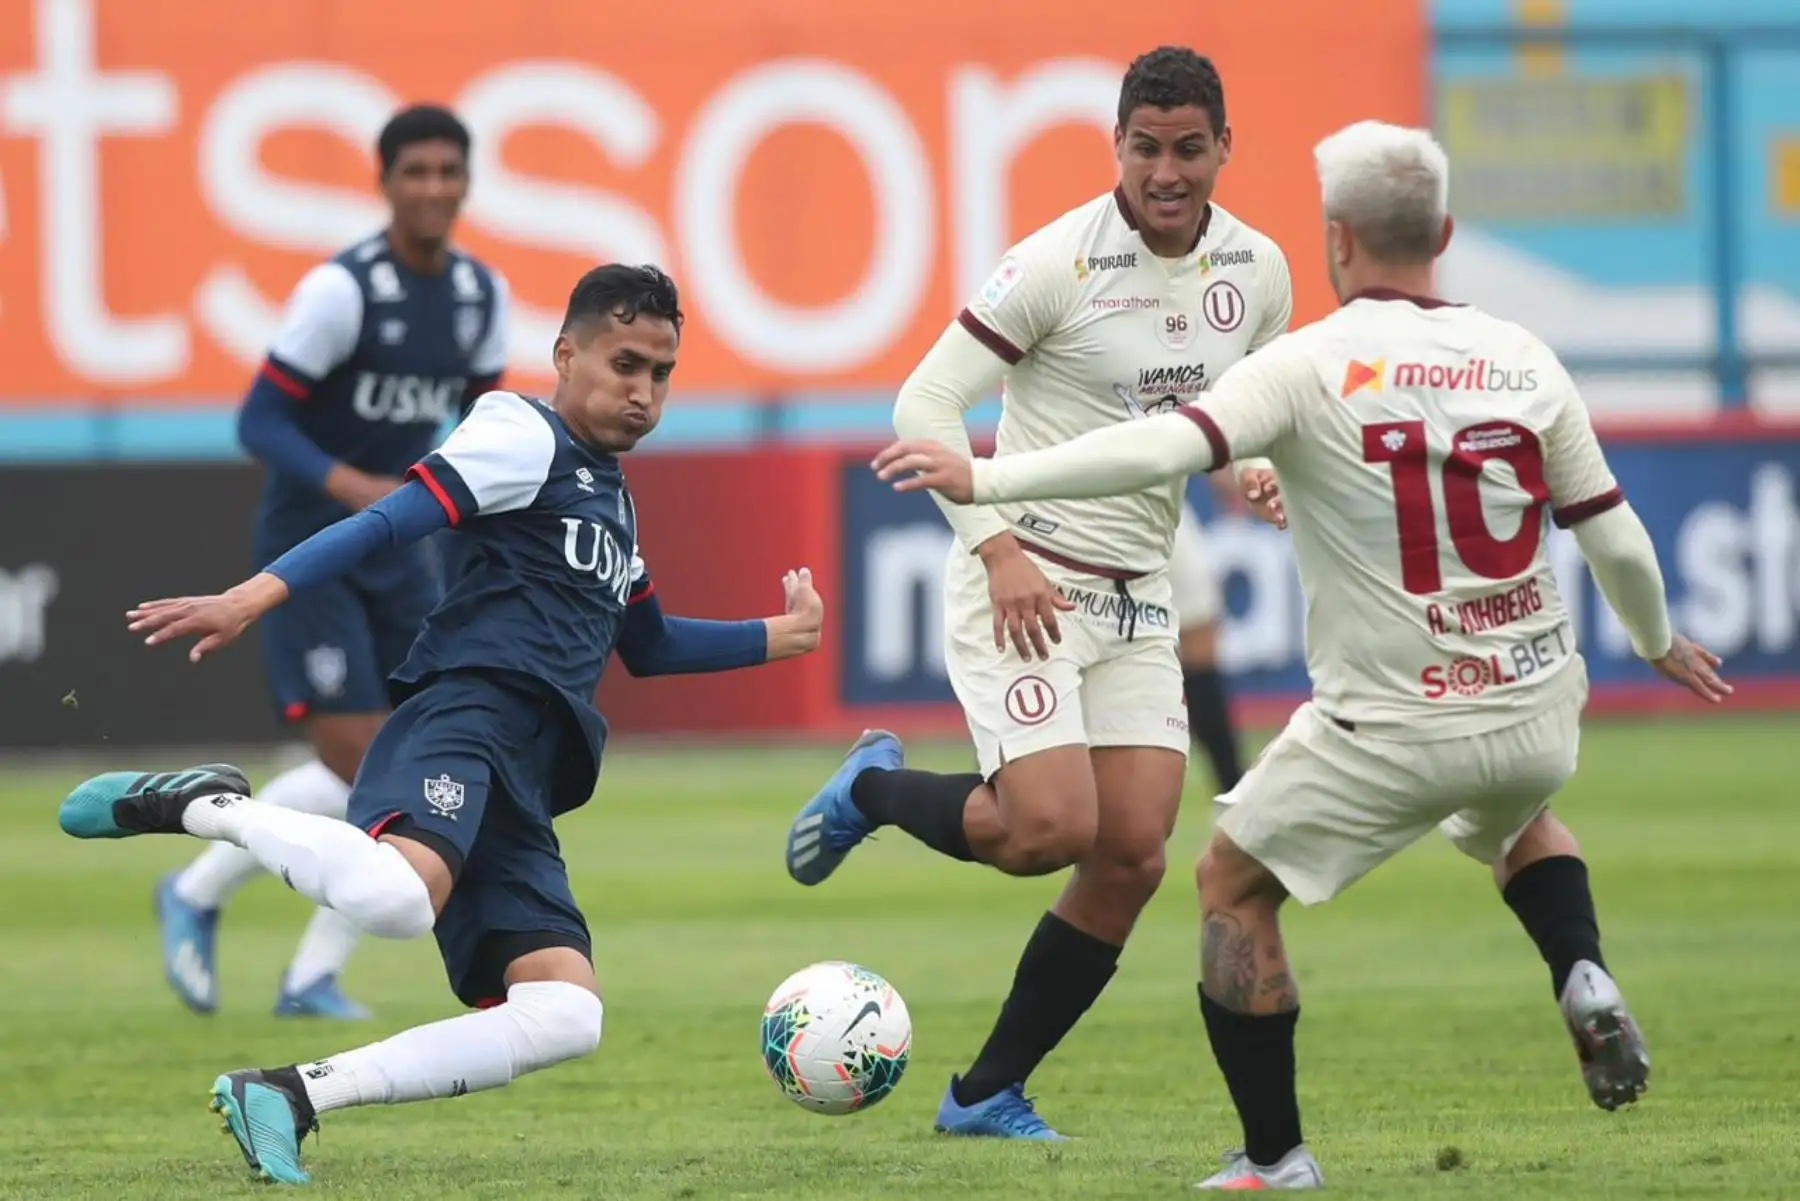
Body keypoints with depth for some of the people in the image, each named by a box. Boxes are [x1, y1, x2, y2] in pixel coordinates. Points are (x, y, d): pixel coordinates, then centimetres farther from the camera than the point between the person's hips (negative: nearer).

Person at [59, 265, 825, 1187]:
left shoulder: (612, 496, 31)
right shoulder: (525, 437, 5)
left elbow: (648, 646, 46)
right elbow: (390, 523, -9)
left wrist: (776, 638, 44)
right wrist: (256, 596, -22)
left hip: (519, 789, 9)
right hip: (465, 710, -9)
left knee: (565, 1020, -11)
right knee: (397, 897, -41)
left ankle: (291, 1096, -9)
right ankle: (199, 806, -14)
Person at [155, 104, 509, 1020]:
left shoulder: (481, 293, 4)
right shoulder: (340, 290, -18)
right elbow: (259, 421, -18)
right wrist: (352, 486, -32)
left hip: (396, 550, 7)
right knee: (358, 767, -15)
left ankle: (314, 977, 6)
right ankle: (197, 894, 8)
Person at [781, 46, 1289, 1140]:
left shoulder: (1256, 271, 3)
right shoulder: (1061, 262, -15)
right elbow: (927, 402, -12)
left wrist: (1254, 465, -4)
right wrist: (998, 546, -20)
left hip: (1138, 594, 6)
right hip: (1026, 582, -6)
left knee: (1133, 856, -2)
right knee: (1052, 828, -20)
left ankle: (989, 1093, 10)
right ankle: (875, 789, 12)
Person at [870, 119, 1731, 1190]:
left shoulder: (1316, 365, -12)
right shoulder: (1526, 362, 0)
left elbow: (1167, 447, -24)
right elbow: (1616, 538, 6)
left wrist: (986, 479, -22)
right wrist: (1660, 641, 26)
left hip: (1393, 729, -5)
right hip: (1537, 711, 5)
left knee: (1234, 885, 15)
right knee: (1521, 819, 39)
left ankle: (1275, 1159, 12)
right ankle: (1585, 980, 11)